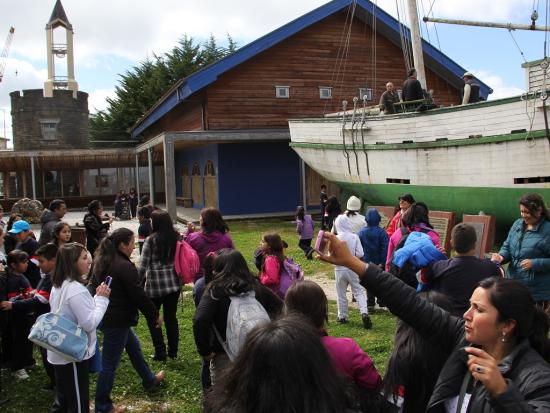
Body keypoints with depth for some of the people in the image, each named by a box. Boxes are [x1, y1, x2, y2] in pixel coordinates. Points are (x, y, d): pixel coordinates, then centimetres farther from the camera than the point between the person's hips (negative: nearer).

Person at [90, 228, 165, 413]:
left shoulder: (102, 262, 5)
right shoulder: (125, 267, -23)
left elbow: (95, 286, 18)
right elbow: (139, 295, -20)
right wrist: (155, 315, -8)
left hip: (104, 314, 10)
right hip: (117, 320, -10)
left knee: (134, 346, 25)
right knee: (110, 363, 3)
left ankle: (149, 380, 43)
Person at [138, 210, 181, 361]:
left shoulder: (151, 240, -11)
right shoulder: (176, 237, 1)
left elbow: (142, 265, -9)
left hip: (155, 284, -4)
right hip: (173, 283, 4)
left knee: (152, 318, 11)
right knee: (171, 317, 14)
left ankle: (160, 352, 10)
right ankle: (173, 351, 20)